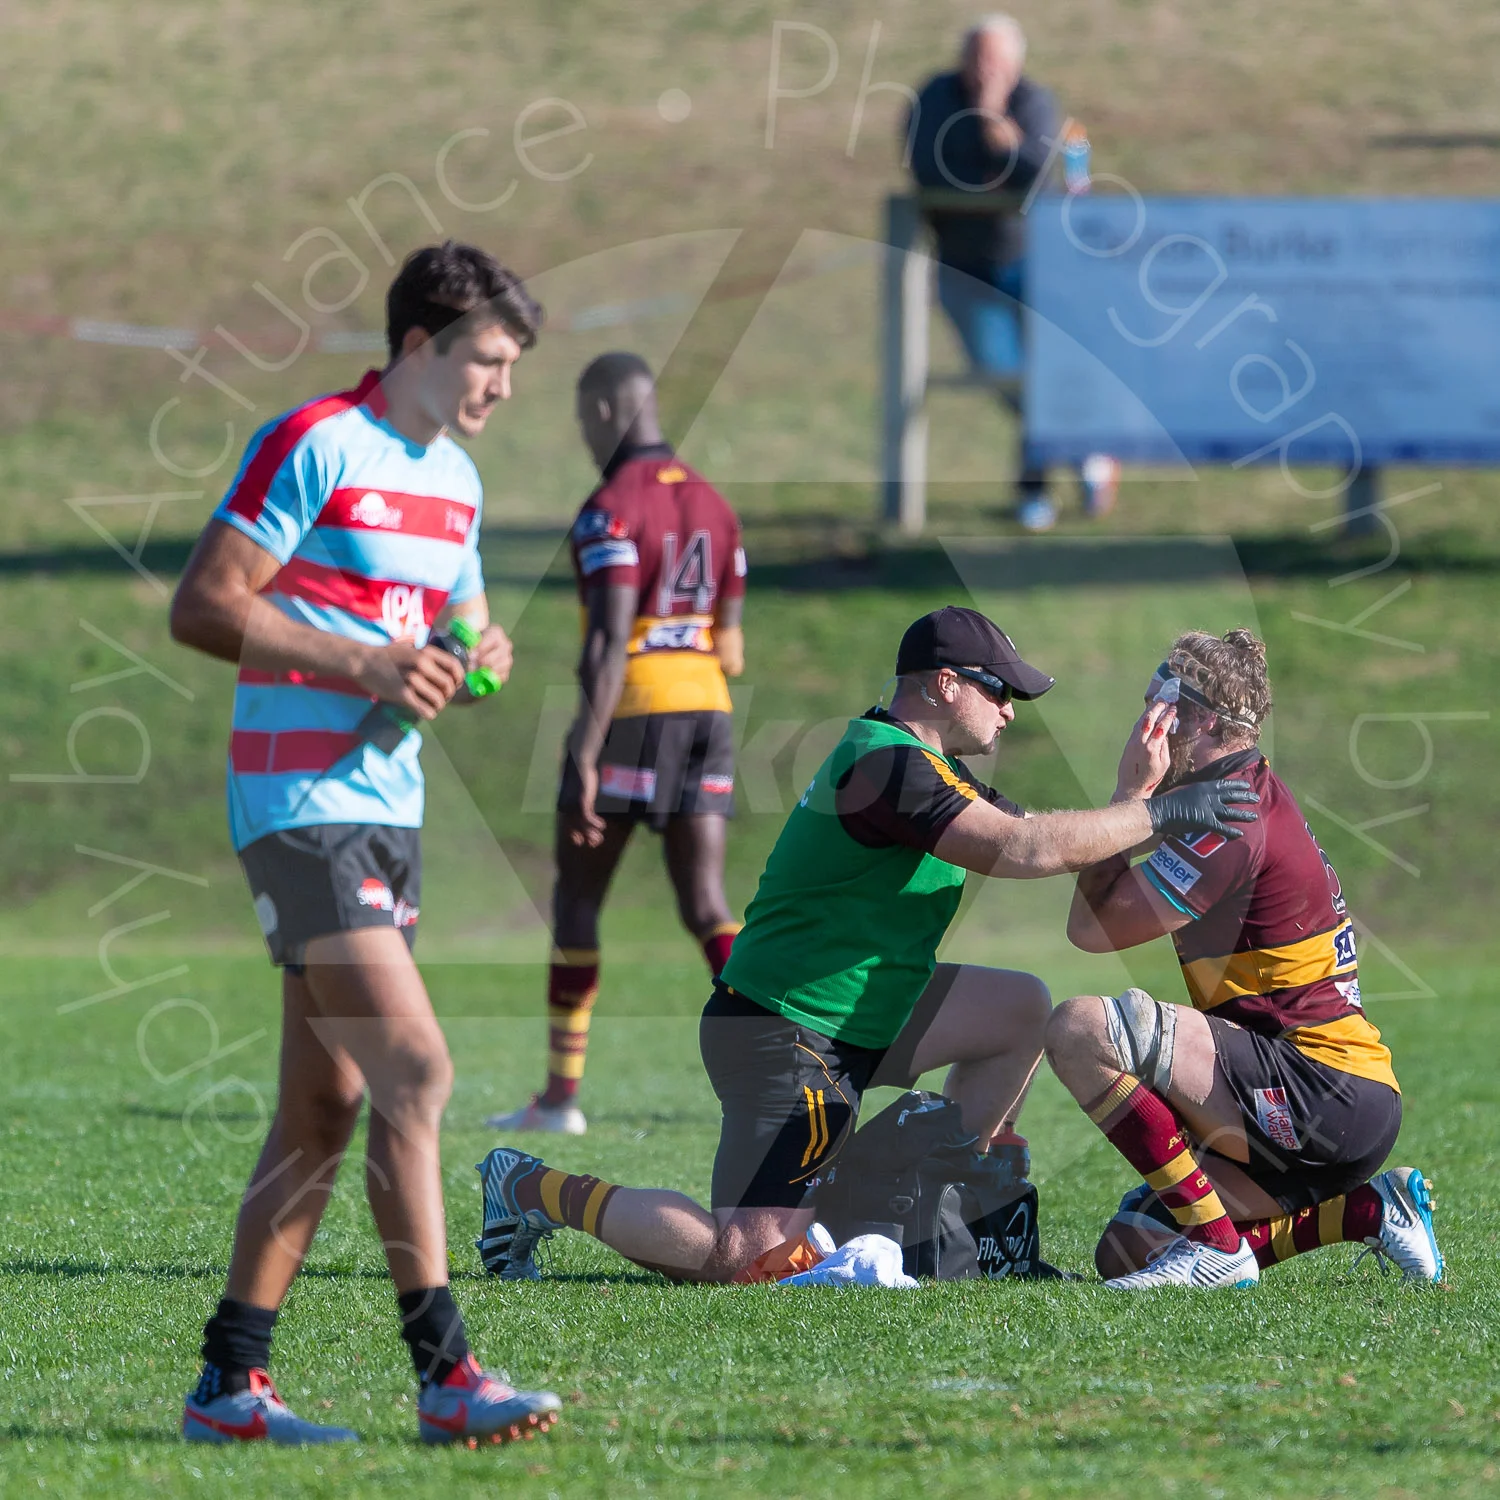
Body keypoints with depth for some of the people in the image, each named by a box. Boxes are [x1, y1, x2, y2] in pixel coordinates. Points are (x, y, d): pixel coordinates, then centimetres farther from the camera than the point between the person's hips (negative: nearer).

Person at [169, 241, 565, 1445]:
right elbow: (201, 608, -14)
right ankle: (443, 1376, -15)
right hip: (301, 799, -9)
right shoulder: (314, 447, -11)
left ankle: (230, 1380, 12)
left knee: (327, 1104, 7)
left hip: (391, 805, 9)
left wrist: (482, 655, 2)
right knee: (415, 1071, -16)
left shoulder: (456, 478, 15)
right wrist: (362, 666, -20)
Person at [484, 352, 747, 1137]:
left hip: (631, 711, -6)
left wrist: (584, 760, -20)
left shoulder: (611, 509, -11)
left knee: (577, 897, 8)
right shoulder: (711, 504, 12)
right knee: (706, 907, 2)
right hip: (706, 714, 6)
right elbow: (730, 643, 13)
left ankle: (561, 1093, 12)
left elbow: (609, 642, -19)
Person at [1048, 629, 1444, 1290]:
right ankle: (1368, 1210, 11)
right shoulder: (1258, 792, 19)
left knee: (1079, 1029, -21)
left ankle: (1217, 1246, -17)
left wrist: (1131, 792, -9)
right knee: (1127, 1252, 9)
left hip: (1324, 1095, -11)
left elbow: (1091, 925, -13)